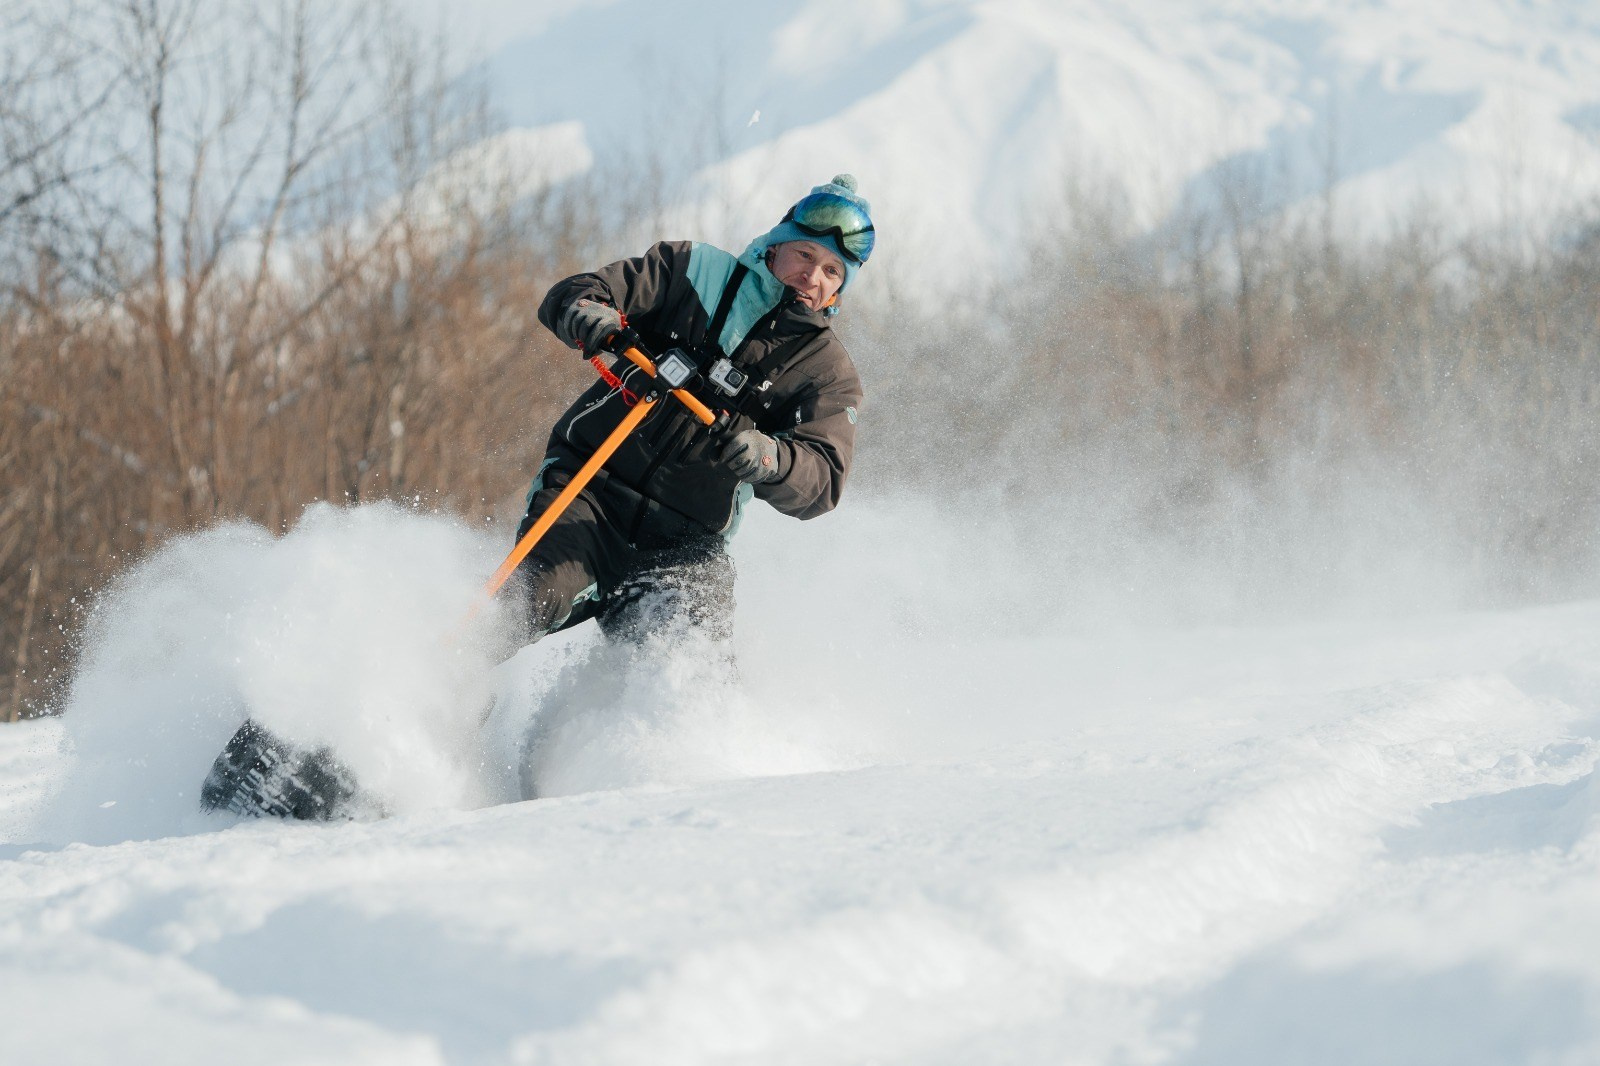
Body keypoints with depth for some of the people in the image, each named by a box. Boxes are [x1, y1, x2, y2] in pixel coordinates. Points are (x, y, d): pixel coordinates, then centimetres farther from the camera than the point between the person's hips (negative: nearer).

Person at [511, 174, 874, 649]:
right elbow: (567, 298, 3)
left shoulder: (831, 373, 7)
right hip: (587, 484, -1)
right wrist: (593, 320, -23)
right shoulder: (699, 271, 7)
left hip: (685, 545, 1)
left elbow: (821, 483, -8)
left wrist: (764, 457, -31)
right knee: (532, 603, -26)